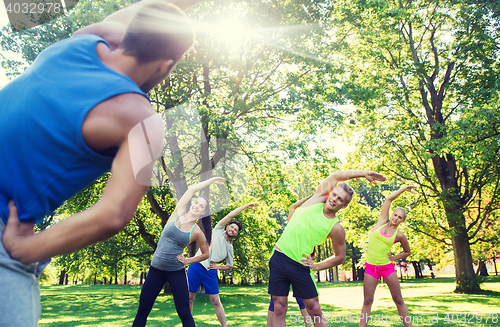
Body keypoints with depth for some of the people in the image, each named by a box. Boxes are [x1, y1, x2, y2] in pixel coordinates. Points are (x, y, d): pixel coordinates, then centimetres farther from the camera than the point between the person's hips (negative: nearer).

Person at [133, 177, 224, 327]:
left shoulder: (197, 233, -3)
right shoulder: (178, 214, -1)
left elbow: (205, 254, 11)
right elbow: (192, 190, -1)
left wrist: (187, 260, -1)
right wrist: (211, 180, 7)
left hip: (176, 272, -2)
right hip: (156, 269, 2)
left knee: (184, 313, -2)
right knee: (142, 311, 6)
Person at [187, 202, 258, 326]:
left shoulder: (229, 248, 14)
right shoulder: (218, 231, 6)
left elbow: (230, 266, 22)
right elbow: (230, 215, -3)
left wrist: (218, 267, 2)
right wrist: (246, 206, -1)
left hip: (210, 272, 2)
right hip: (197, 266, -2)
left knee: (216, 301, 0)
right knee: (189, 298, 1)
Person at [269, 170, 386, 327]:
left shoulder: (336, 229, -5)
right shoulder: (318, 198, 1)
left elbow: (340, 257, 7)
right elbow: (335, 175, 3)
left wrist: (316, 266, -2)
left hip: (300, 266, -2)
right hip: (279, 258, 2)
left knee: (315, 310, 3)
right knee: (279, 309, 3)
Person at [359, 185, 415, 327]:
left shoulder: (399, 235, 2)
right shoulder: (382, 222, 3)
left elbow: (407, 252, 18)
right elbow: (389, 199, 0)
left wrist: (394, 257, 2)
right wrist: (404, 188, 3)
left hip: (387, 267, 0)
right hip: (371, 267, 0)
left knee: (399, 300, 3)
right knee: (367, 301, 0)